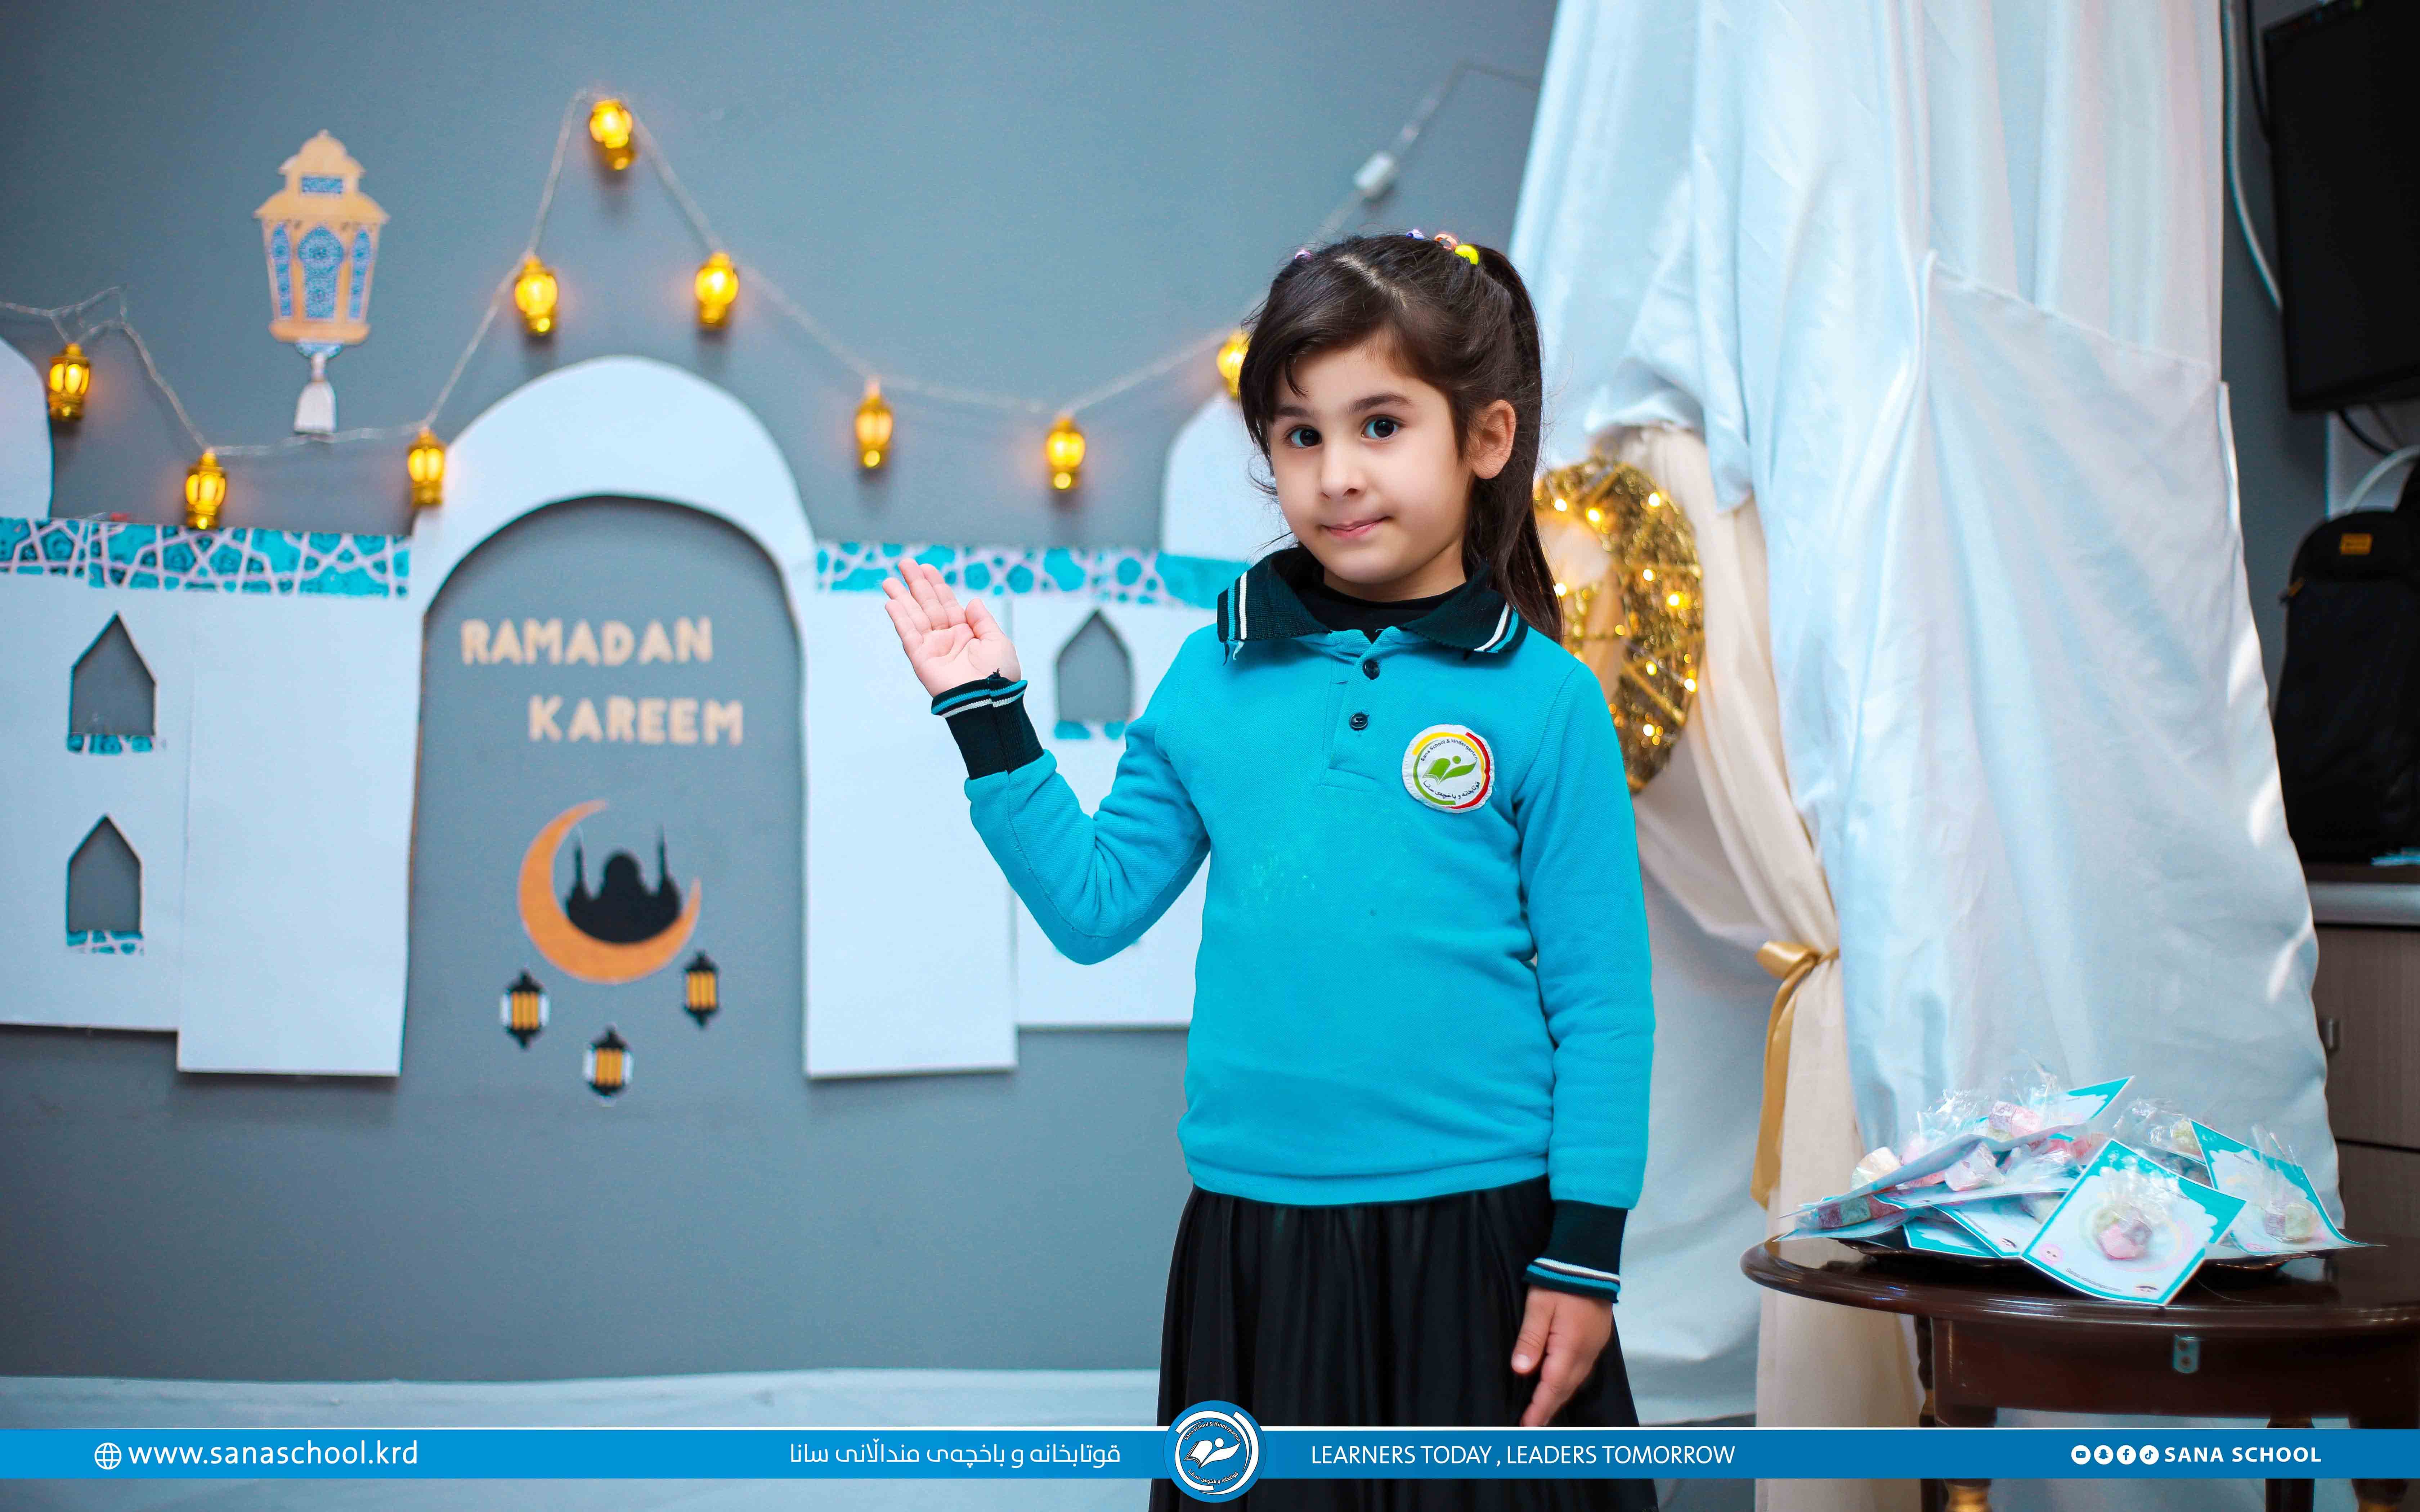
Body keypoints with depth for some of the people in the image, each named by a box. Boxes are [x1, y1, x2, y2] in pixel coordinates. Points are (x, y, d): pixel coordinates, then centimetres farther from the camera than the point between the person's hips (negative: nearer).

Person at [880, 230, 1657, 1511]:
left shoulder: (1543, 699, -5)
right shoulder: (1214, 680, 4)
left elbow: (1602, 1000, -3)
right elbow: (1093, 907, 9)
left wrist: (1584, 1256, -4)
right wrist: (987, 718, 4)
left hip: (1477, 1229, -2)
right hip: (1257, 1231, 3)